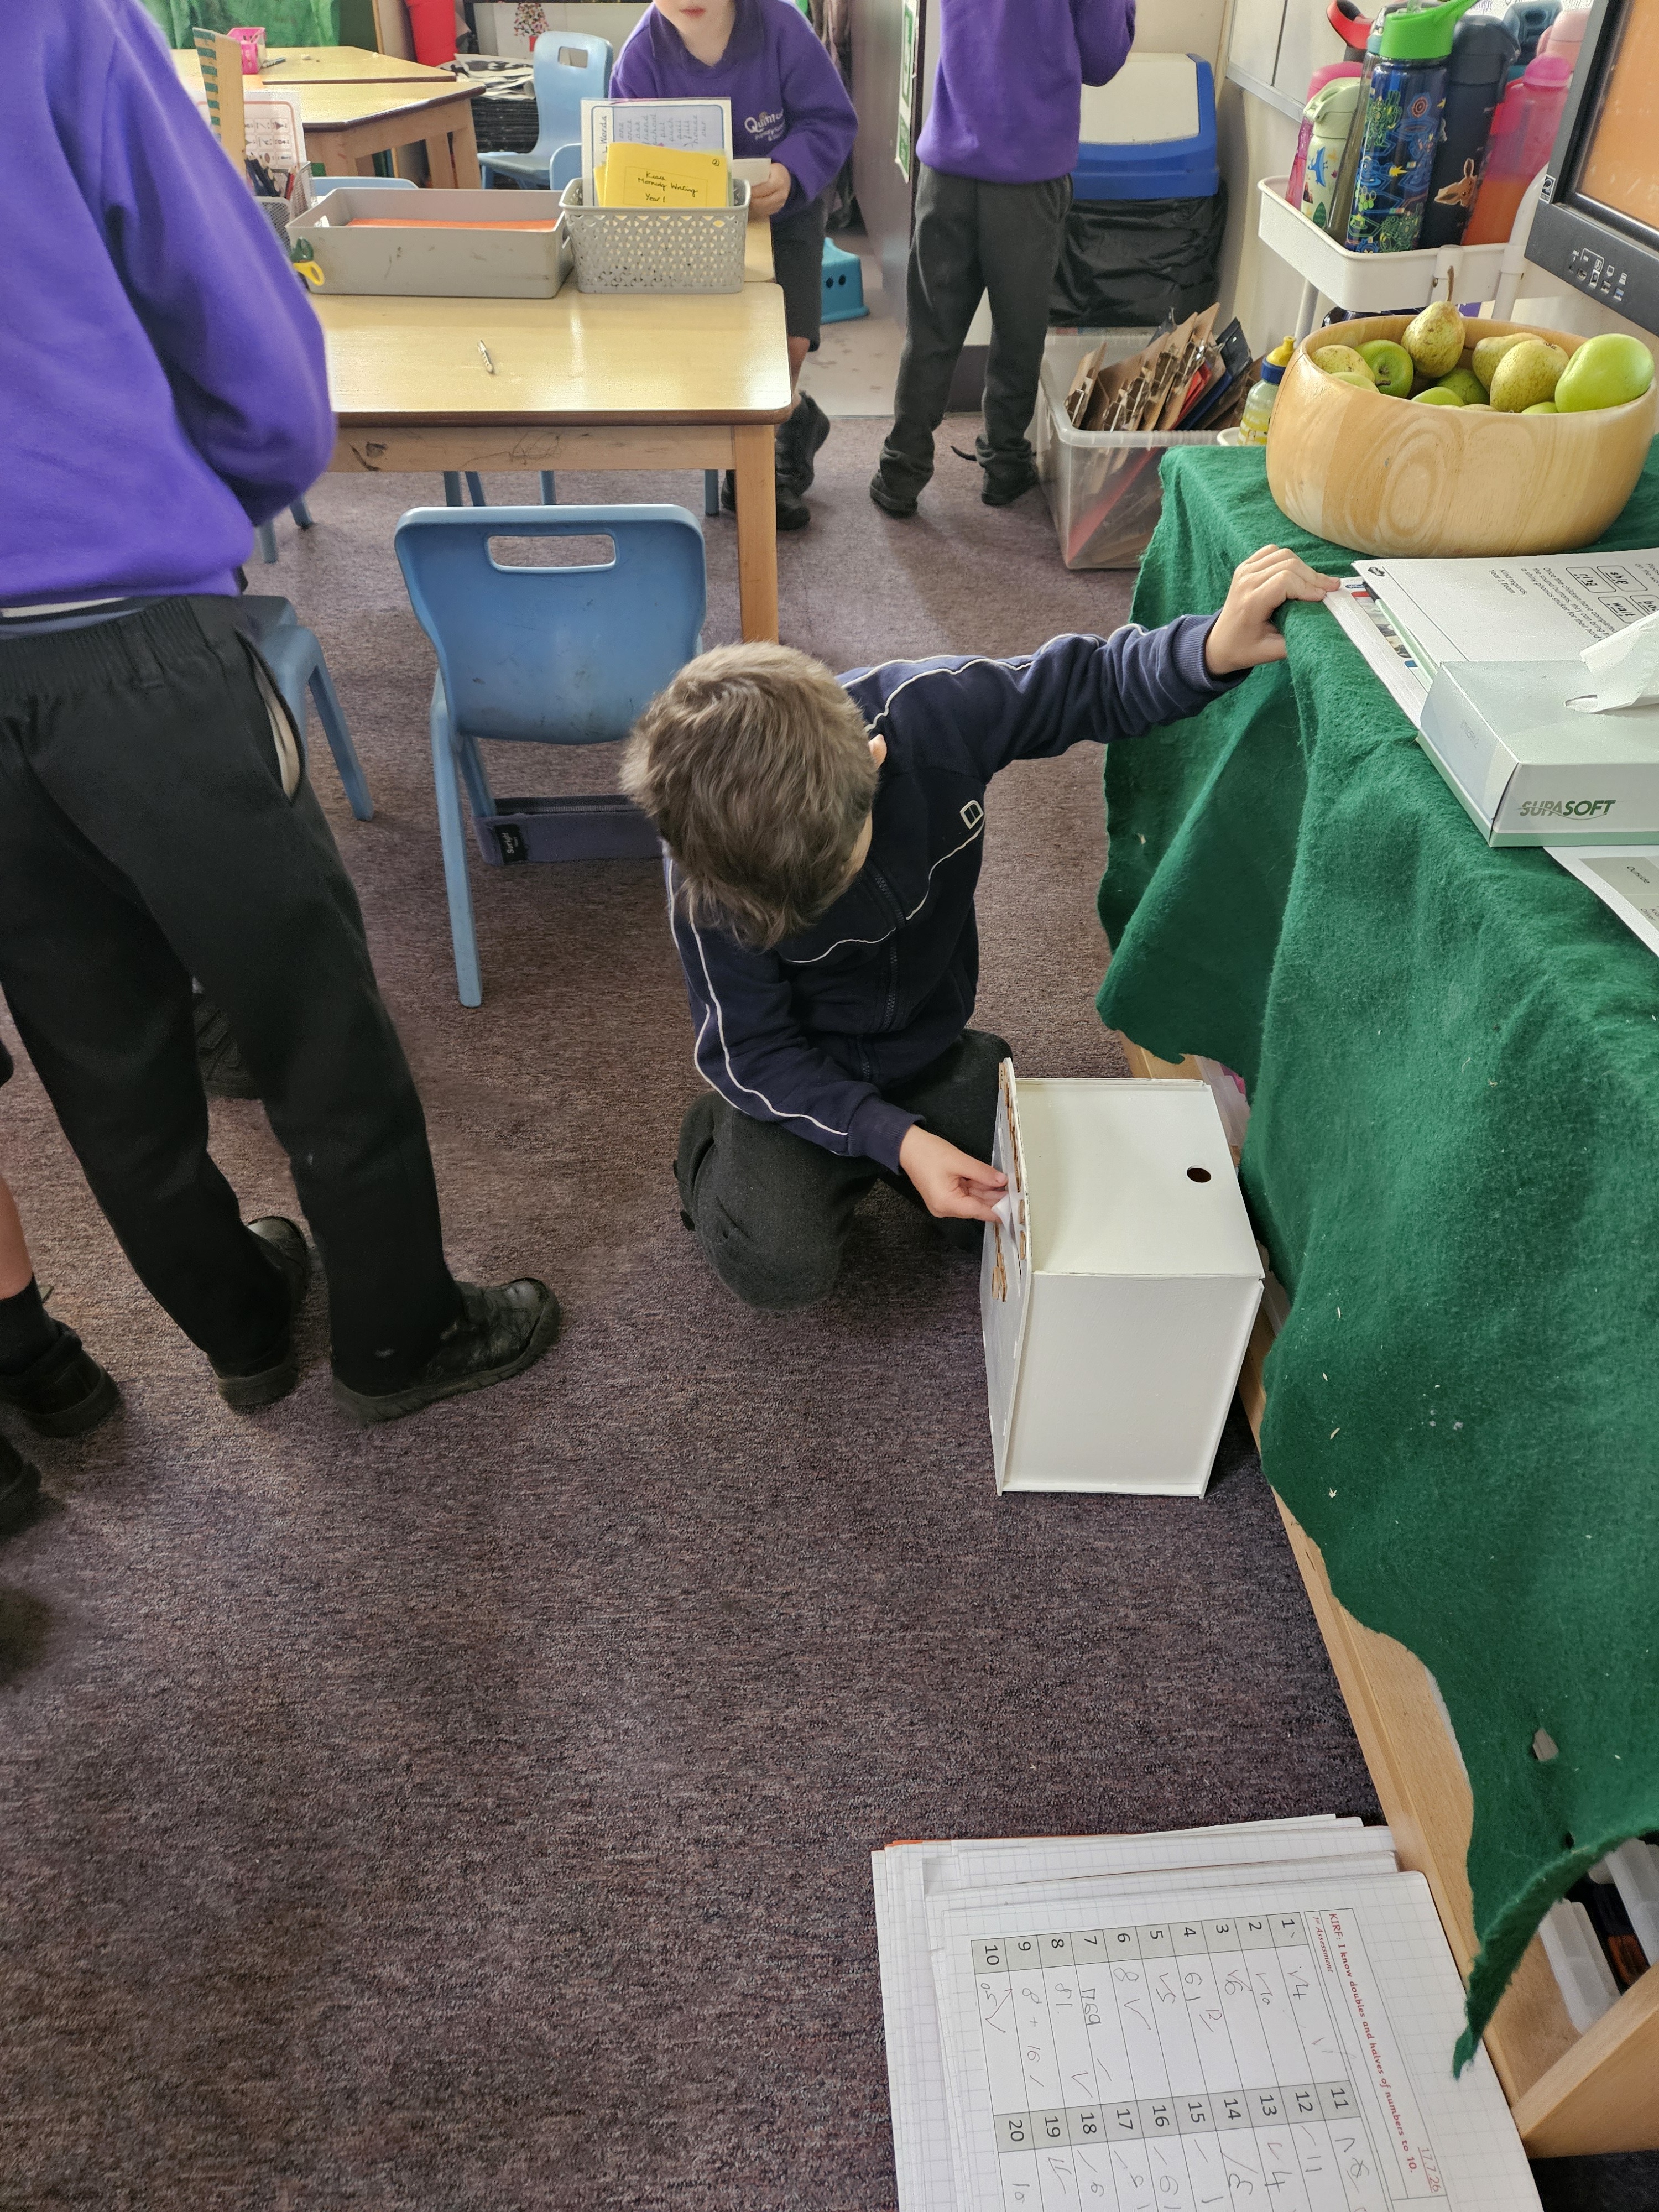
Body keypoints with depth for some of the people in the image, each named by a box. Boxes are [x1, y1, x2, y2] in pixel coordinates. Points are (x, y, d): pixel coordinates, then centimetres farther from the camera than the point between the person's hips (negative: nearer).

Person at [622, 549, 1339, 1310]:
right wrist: (896, 1139, -30)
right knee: (780, 1270, -22)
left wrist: (1214, 647, -32)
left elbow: (1091, 683, -11)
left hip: (930, 1046, 3)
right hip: (798, 1076, -3)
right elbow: (750, 1052, -20)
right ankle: (716, 1140, 11)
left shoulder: (935, 710, -27)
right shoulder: (707, 872, -31)